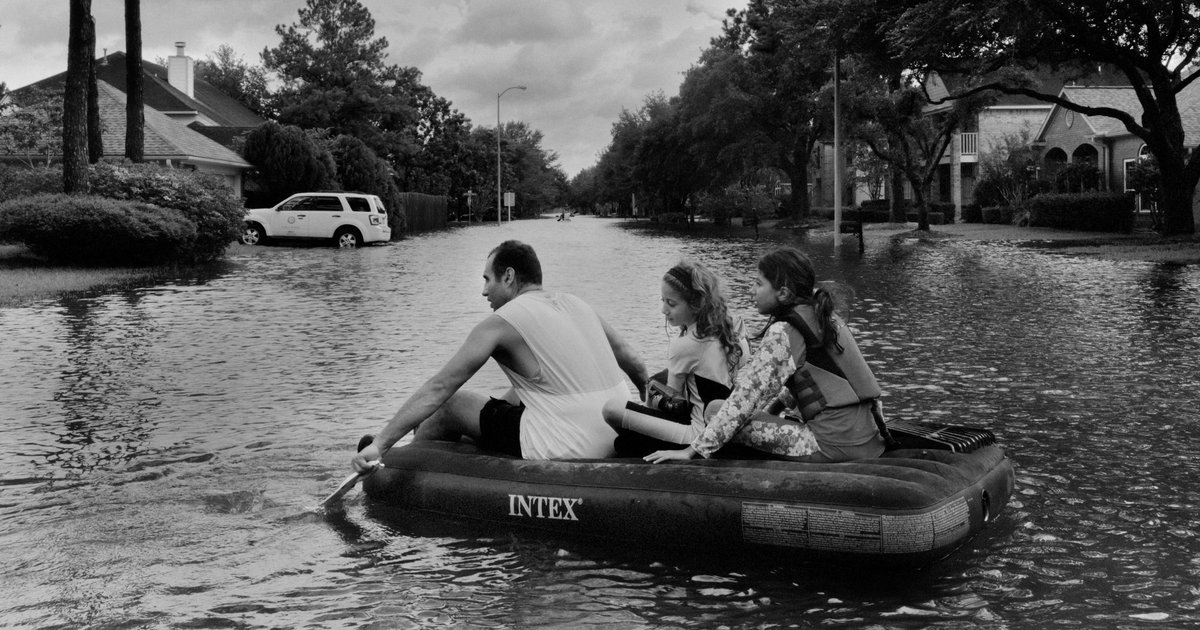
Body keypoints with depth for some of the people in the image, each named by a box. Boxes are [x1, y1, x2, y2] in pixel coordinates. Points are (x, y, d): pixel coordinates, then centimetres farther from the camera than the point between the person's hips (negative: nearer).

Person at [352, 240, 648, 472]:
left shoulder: (500, 323, -7)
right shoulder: (576, 305, 12)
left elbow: (437, 389, -9)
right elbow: (633, 362, 16)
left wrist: (379, 445, -6)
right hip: (613, 443, 8)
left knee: (450, 405, 10)